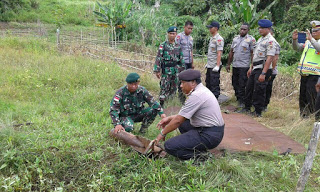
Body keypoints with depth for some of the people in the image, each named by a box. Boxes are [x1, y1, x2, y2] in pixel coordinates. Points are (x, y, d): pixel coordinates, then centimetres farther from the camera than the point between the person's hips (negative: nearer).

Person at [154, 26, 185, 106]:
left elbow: (181, 58, 15)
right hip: (166, 70, -4)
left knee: (173, 88, 10)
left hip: (176, 70, 5)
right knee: (164, 88, -3)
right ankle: (161, 104, 5)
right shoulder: (163, 45, -5)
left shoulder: (178, 46, 9)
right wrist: (157, 70, -13)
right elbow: (158, 58, -8)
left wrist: (183, 69, 13)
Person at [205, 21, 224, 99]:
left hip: (215, 66, -10)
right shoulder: (211, 38, 16)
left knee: (214, 84, -4)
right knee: (208, 83, 17)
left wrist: (217, 66, -25)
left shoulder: (219, 39, -14)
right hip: (209, 66, 10)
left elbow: (219, 53, -20)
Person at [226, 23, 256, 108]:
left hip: (244, 66, -6)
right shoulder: (235, 38, 13)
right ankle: (238, 98, 25)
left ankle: (242, 101, 7)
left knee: (242, 85, -4)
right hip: (235, 65, 6)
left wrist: (251, 66, -12)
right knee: (235, 83, 11)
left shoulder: (251, 39, -4)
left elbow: (253, 53, -7)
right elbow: (231, 52, 16)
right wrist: (228, 64, 14)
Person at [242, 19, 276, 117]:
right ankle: (247, 108, 29)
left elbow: (269, 58, -20)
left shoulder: (270, 41, -13)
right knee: (249, 88, 15)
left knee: (259, 91, -4)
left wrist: (263, 73, -25)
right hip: (255, 68, 9)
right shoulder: (260, 39, 17)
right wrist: (251, 68, 20)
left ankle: (258, 112, 9)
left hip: (263, 69, -9)